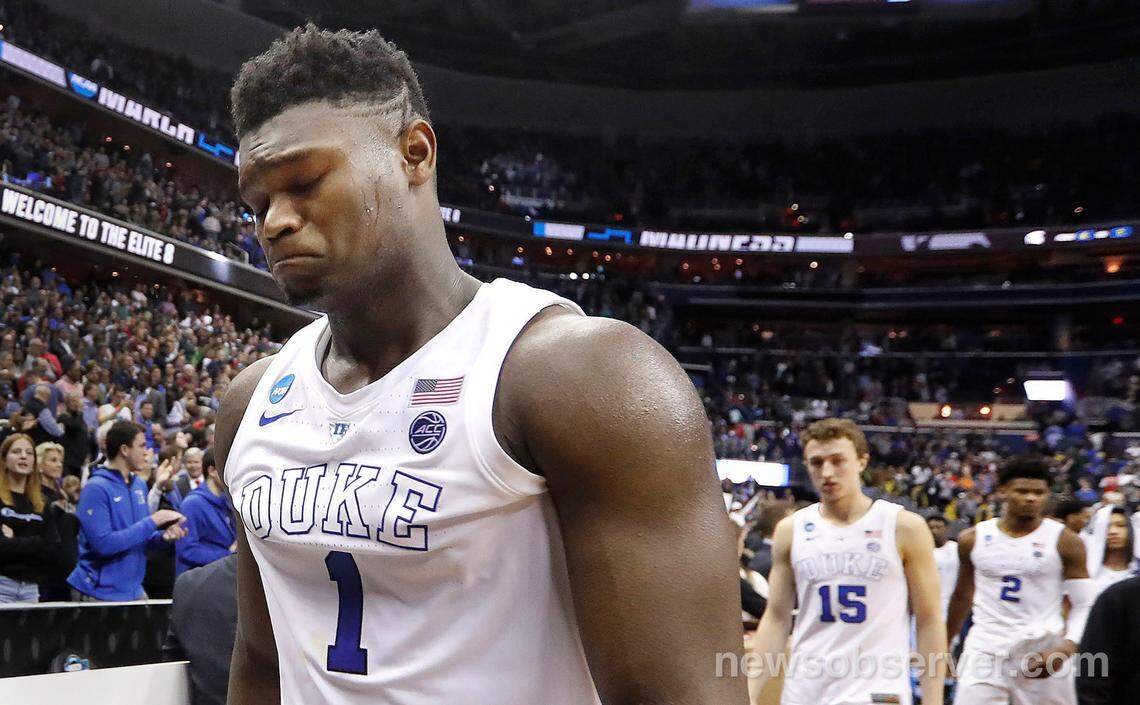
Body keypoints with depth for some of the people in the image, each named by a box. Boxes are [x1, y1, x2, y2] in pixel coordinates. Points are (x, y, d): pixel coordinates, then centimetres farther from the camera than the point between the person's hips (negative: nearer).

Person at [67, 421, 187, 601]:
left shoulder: (139, 484, 8)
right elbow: (102, 544, -24)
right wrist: (153, 521, -22)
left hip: (134, 590, 7)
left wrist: (163, 536, -5)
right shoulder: (96, 488, -16)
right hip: (101, 593, -7)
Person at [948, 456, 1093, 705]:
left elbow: (1084, 605, -2)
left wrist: (1066, 648, -18)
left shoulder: (1064, 541, -4)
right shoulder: (973, 539, 4)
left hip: (1042, 654, -1)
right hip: (985, 651, 2)